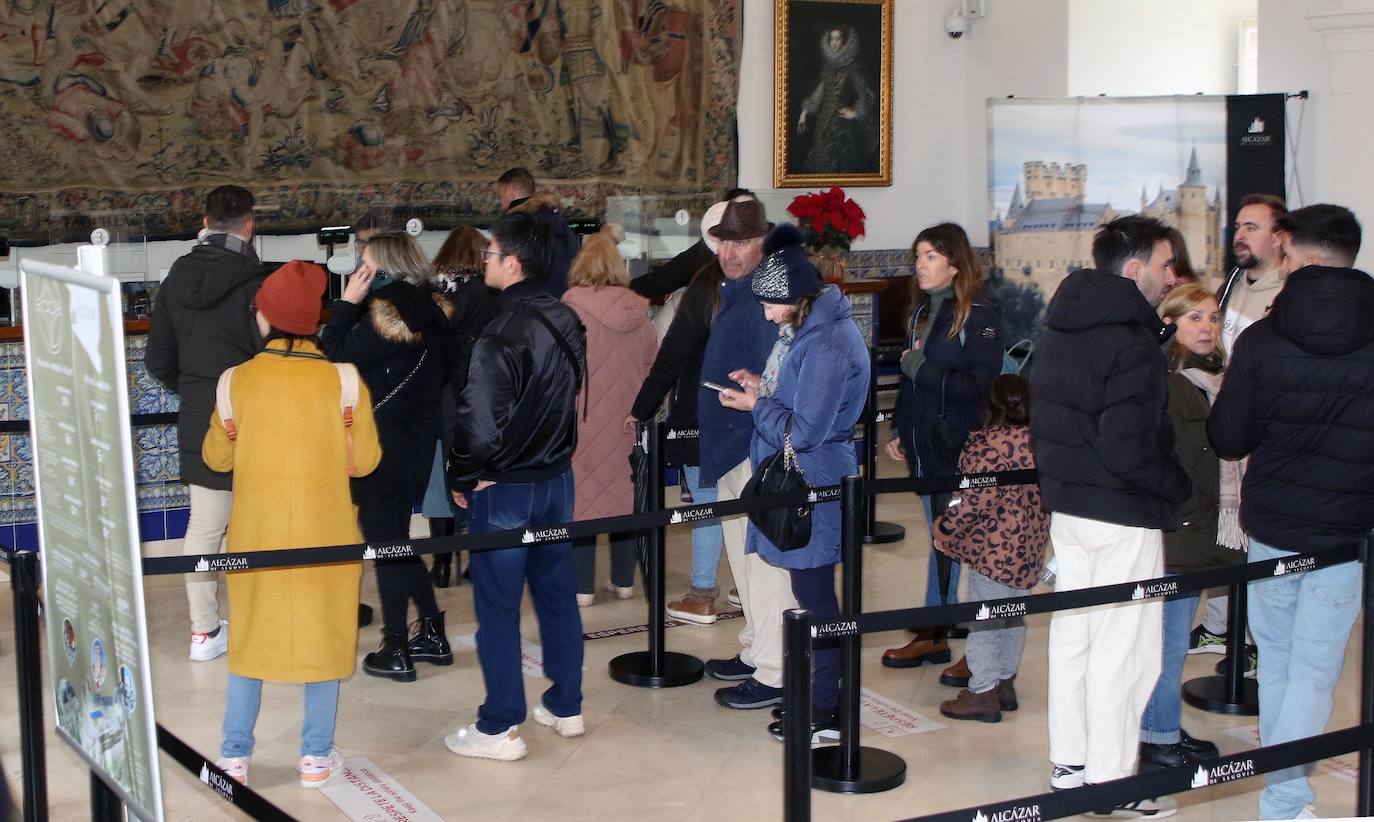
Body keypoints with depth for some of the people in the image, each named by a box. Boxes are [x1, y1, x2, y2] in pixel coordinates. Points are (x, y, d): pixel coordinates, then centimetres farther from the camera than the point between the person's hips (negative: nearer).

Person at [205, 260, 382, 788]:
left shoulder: (238, 380, -8)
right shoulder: (343, 379, -11)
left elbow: (216, 457, 3)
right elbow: (364, 460, -5)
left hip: (257, 533, 1)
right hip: (325, 534, -1)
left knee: (251, 636, 15)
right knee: (323, 636, 12)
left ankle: (235, 755, 20)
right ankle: (316, 757, 18)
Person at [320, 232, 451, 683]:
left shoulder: (384, 313, -20)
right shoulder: (428, 312, 6)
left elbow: (337, 359, -15)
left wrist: (347, 303, -10)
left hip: (383, 447, -9)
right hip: (417, 442, 9)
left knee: (385, 544, 1)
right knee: (397, 540, 20)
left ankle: (395, 652, 8)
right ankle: (433, 634, 25)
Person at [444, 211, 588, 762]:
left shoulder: (502, 335, -23)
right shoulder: (567, 323, 2)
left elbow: (481, 425, -25)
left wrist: (461, 478, -9)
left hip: (505, 489, -8)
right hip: (557, 478, 8)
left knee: (497, 608, 3)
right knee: (557, 594, 17)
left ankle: (499, 728, 10)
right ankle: (566, 707, 29)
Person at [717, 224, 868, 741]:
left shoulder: (826, 345, -23)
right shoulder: (806, 328, 9)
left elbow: (804, 430, -23)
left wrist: (756, 406, -10)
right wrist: (763, 388, 6)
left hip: (814, 489, -10)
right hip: (795, 484, 10)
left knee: (813, 593, -2)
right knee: (809, 590, 16)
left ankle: (825, 714, 8)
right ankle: (815, 692, 28)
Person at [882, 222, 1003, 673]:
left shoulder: (978, 314, -14)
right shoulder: (922, 309, 11)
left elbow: (982, 386, -18)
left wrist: (925, 370, -16)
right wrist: (899, 429, 17)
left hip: (962, 450, -8)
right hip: (925, 447, 8)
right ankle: (934, 635, 27)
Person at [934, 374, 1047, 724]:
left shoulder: (985, 444, -18)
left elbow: (972, 500, -20)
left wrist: (944, 530, -6)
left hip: (993, 548, -7)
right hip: (1030, 547, 7)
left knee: (982, 620, 3)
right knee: (1013, 616, 20)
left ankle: (983, 694, 9)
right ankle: (1006, 683, 31)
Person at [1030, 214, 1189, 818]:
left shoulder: (1058, 327, 8)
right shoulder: (1131, 345, -20)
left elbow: (1042, 419, 14)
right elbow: (1128, 448, -25)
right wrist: (1179, 486, -10)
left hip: (1066, 505, 9)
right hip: (1124, 516, -9)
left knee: (1072, 631, 16)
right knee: (1123, 649, 0)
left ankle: (1069, 762, 26)